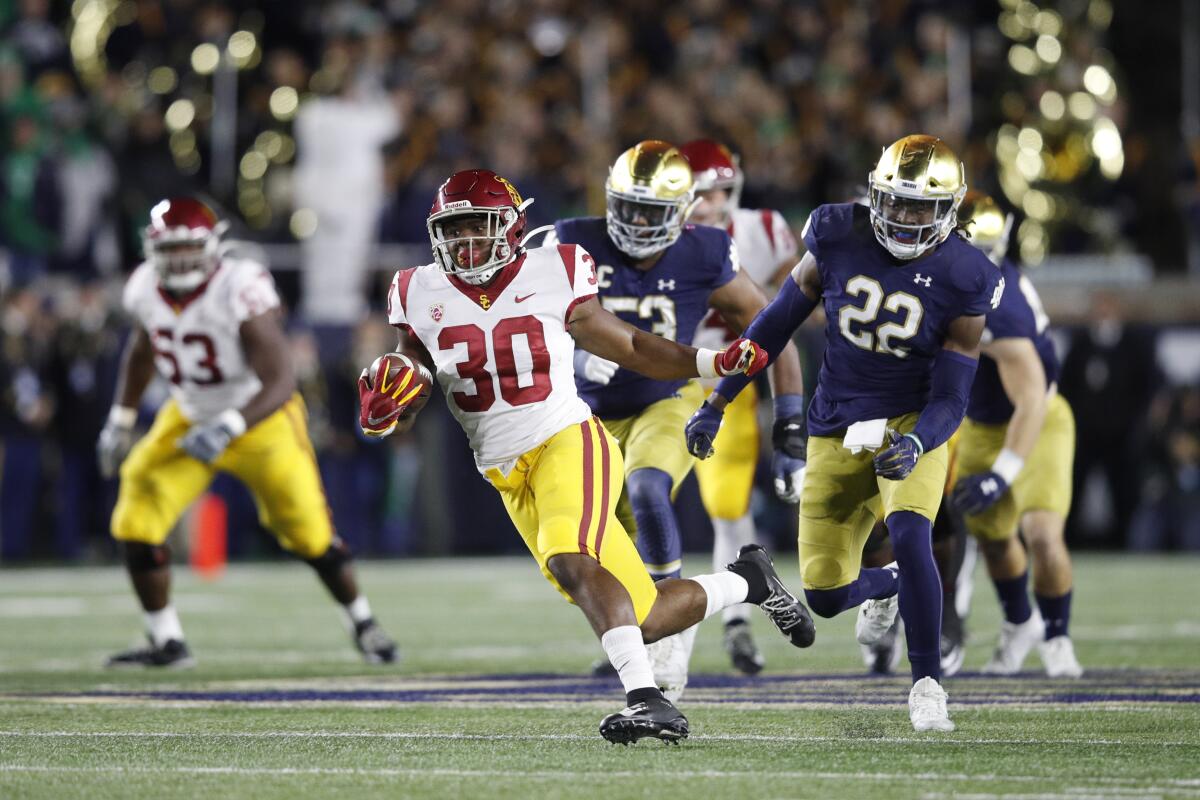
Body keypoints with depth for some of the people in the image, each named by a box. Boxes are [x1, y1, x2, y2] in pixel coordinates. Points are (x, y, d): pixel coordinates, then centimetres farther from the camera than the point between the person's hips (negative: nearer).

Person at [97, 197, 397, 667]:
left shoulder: (241, 292, -31)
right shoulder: (145, 291, -12)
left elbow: (280, 383, -32)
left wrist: (228, 429, -45)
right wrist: (121, 419, 12)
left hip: (260, 419, -5)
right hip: (190, 419, 5)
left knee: (309, 535, 5)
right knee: (136, 523, -11)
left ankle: (363, 624, 31)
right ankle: (167, 644, 3)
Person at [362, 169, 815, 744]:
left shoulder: (552, 277, -3)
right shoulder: (422, 298, 5)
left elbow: (632, 348, 5)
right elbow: (405, 409, 12)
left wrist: (716, 363, -8)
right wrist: (379, 414, -12)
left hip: (568, 442, -4)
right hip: (508, 476, 4)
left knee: (570, 562, -35)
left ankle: (645, 698, -37)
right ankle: (747, 581, 29)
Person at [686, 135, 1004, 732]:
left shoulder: (963, 282, -15)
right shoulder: (838, 240, -10)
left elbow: (950, 397, -13)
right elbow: (776, 324, 2)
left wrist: (916, 445, -34)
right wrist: (715, 406, 3)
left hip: (909, 425, -3)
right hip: (836, 431, 3)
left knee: (909, 536, -31)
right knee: (824, 596, 3)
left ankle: (927, 684, -15)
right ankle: (887, 586, 42)